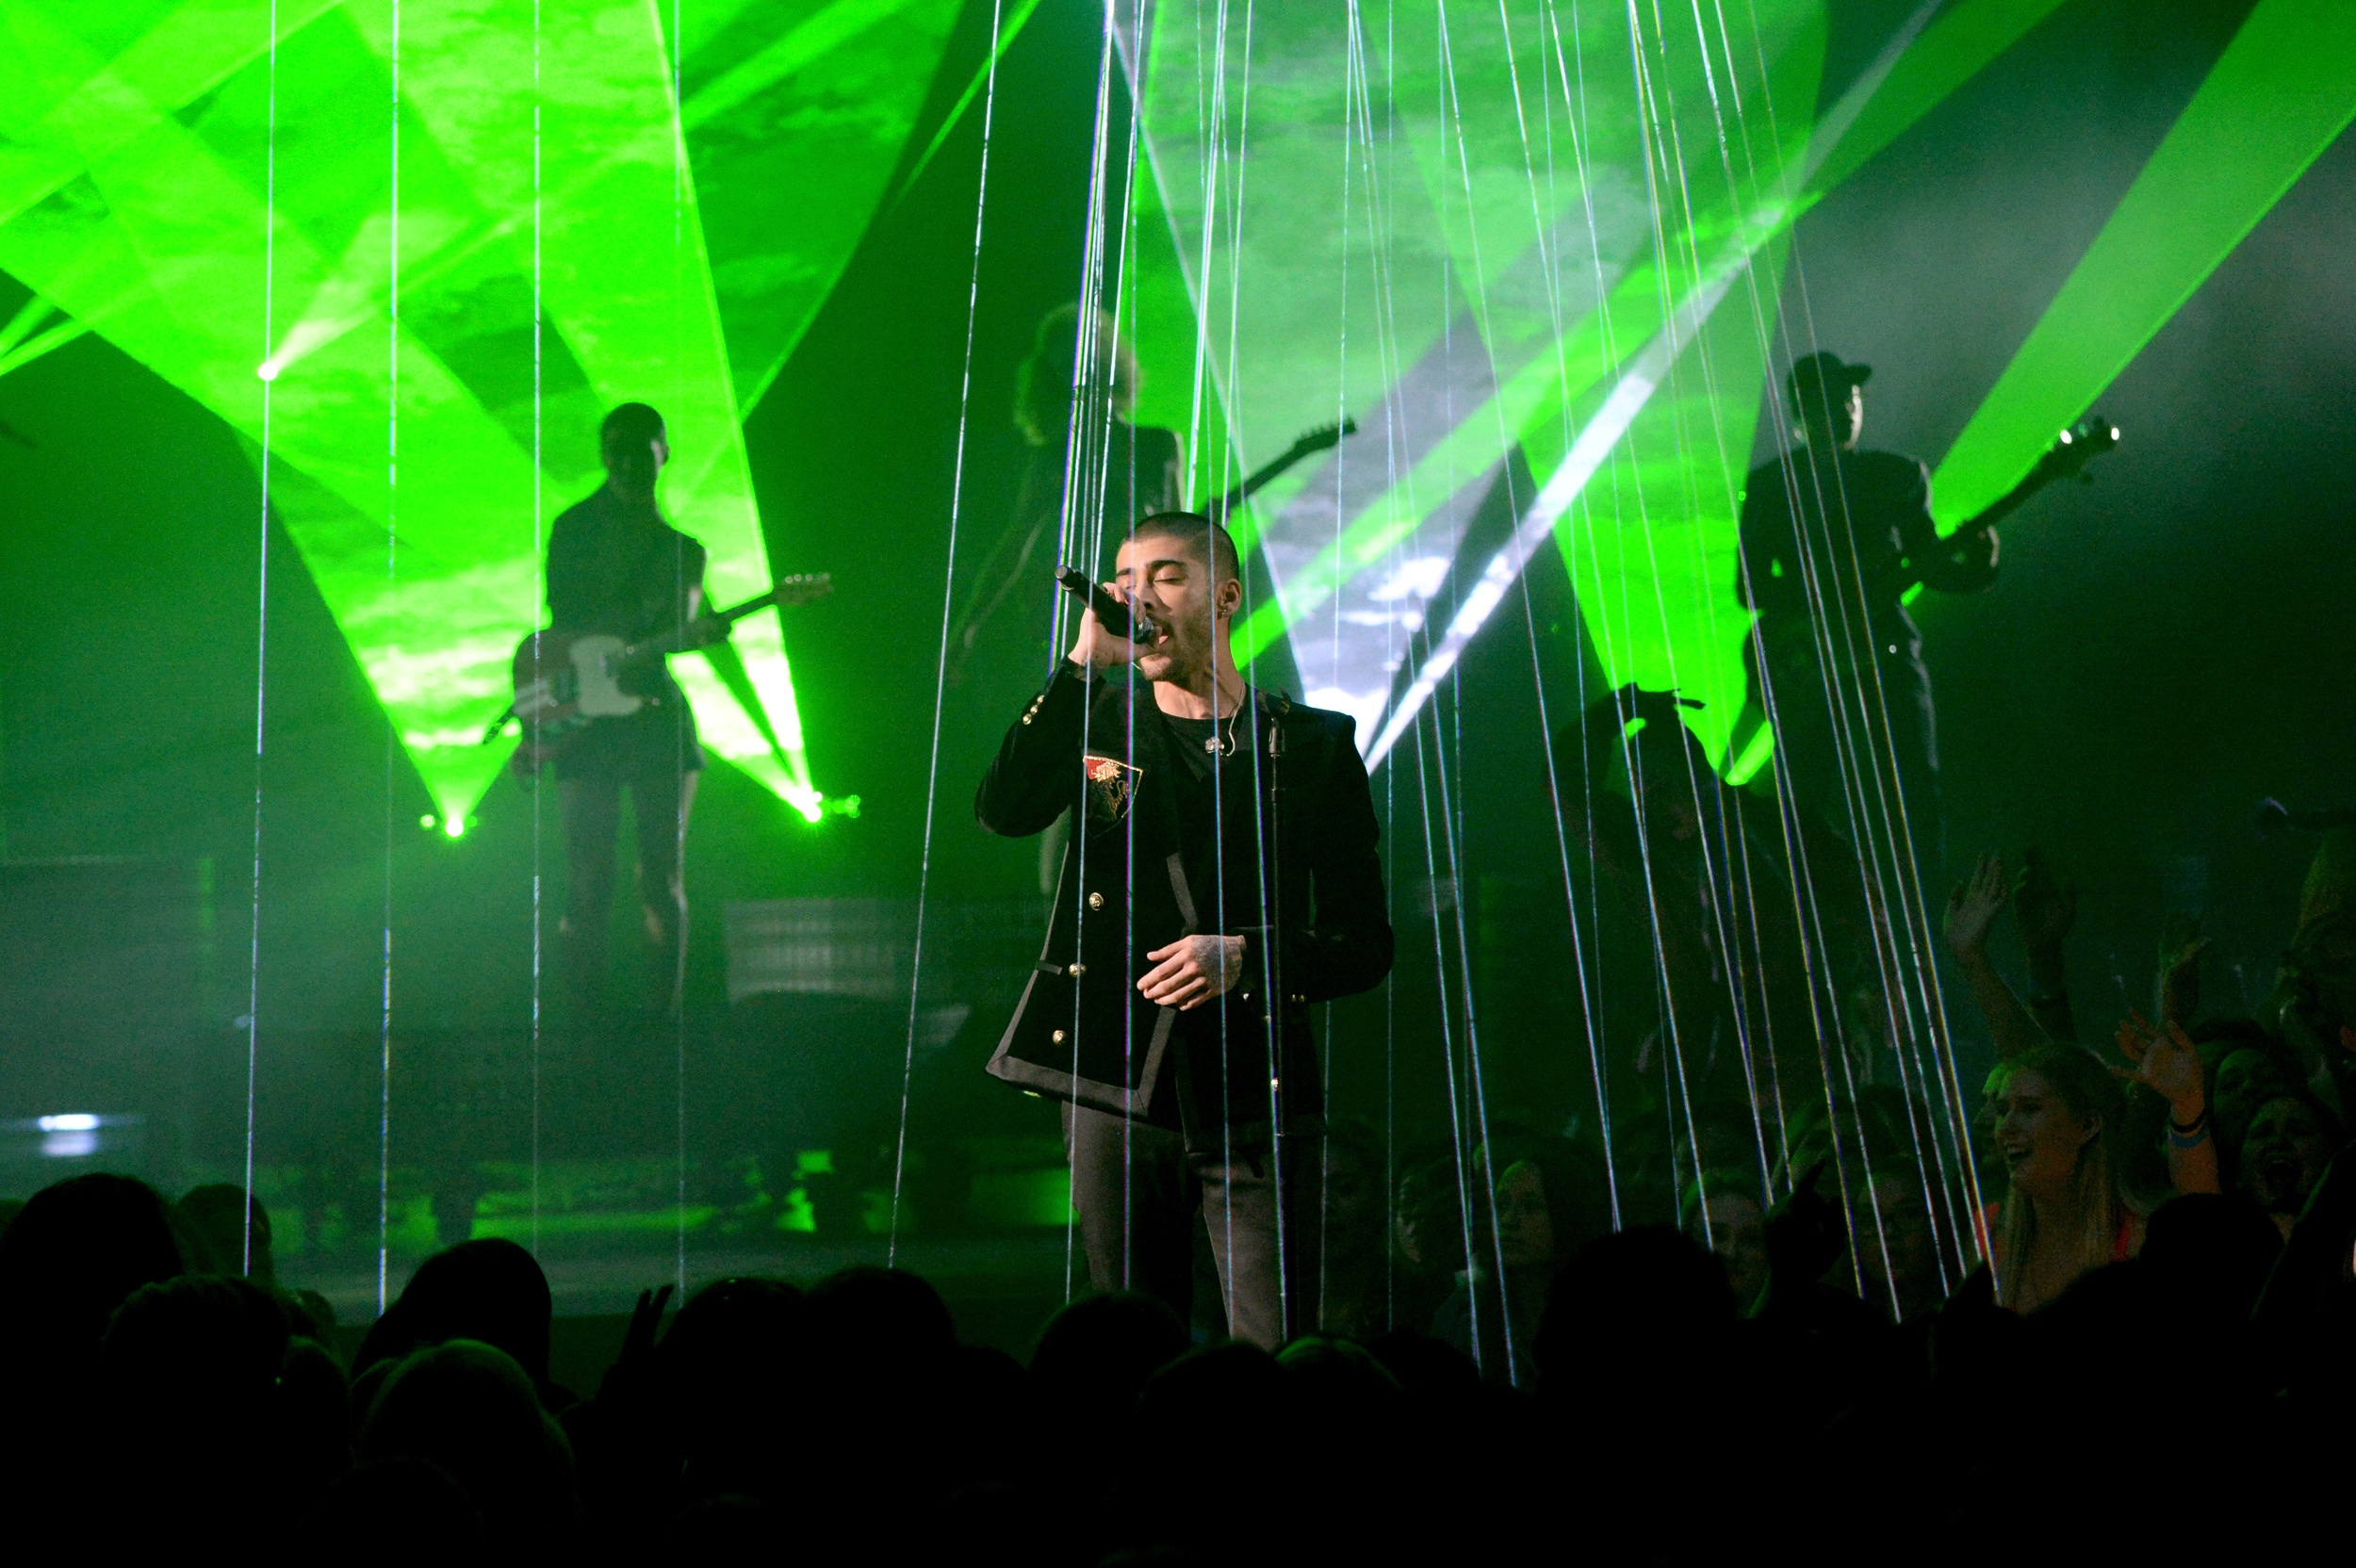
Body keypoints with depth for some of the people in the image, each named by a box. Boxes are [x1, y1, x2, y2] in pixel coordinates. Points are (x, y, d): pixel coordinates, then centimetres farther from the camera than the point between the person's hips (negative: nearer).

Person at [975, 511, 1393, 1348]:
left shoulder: (1312, 745, 6)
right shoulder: (1103, 720, 11)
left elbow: (1365, 942, 5)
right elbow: (1004, 810, -10)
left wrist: (1247, 957, -12)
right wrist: (1086, 660, -14)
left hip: (1255, 1096, -1)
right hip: (1117, 1085, 2)